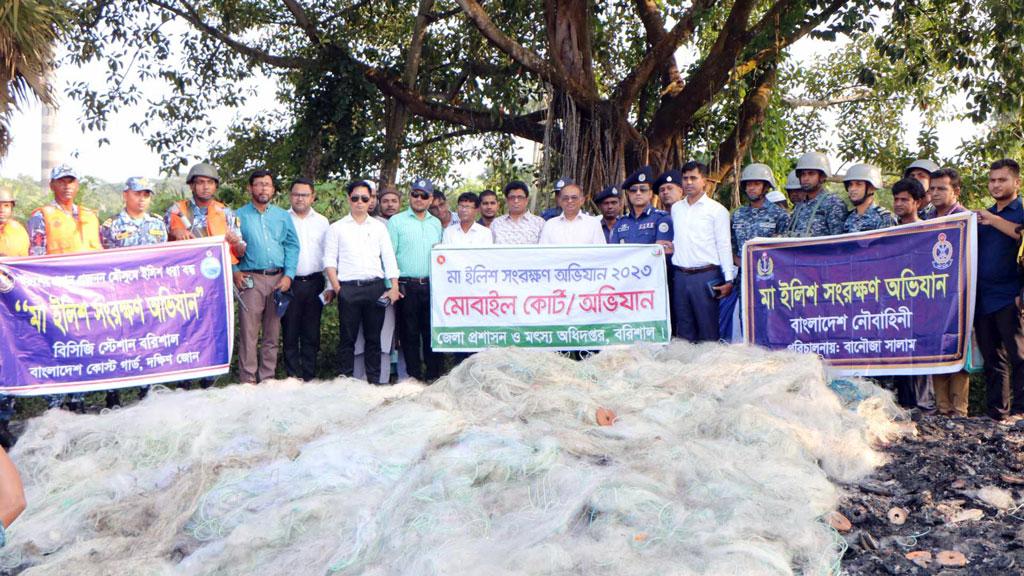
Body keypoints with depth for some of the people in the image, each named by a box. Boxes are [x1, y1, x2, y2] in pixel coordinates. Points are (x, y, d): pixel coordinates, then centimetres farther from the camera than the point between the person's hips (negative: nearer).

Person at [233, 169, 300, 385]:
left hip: (278, 280, 3)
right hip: (251, 279, -3)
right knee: (248, 332, -6)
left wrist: (288, 275, -1)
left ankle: (267, 377, 14)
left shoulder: (283, 216, 14)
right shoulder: (240, 216, 8)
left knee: (272, 334, 7)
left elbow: (292, 246, 9)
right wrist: (235, 271, -8)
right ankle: (247, 379, -2)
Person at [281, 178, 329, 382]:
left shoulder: (322, 222, 12)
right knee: (290, 333, 0)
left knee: (311, 334, 6)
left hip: (314, 283, 2)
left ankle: (309, 377, 14)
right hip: (290, 283, -2)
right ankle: (293, 378, 7)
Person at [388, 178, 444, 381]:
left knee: (432, 331, 4)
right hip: (407, 286, -3)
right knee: (409, 333, 1)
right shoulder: (396, 221, 4)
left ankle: (434, 374, 11)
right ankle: (414, 375, 9)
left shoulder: (436, 223, 16)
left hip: (431, 285, 3)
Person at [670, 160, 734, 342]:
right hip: (680, 275, 5)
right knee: (684, 328, 9)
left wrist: (728, 280, -9)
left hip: (706, 276, -4)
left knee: (708, 327, -3)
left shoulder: (717, 210, -2)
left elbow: (724, 246, -4)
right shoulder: (676, 208, 12)